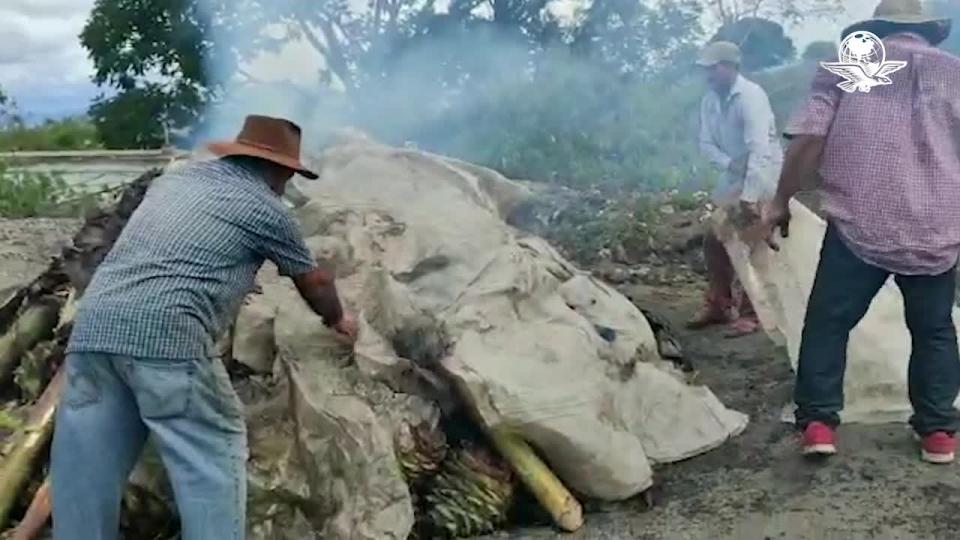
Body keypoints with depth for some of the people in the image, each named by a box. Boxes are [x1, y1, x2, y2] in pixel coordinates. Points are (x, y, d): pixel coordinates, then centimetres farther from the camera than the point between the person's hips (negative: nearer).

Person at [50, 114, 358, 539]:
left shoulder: (174, 178, 25)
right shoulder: (265, 208, 9)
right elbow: (314, 282, 23)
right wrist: (337, 319, 43)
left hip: (93, 325, 7)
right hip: (167, 334, -7)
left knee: (87, 463, 12)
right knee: (213, 455, 5)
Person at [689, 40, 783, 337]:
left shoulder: (751, 96, -25)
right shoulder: (710, 100, -2)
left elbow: (760, 150, -32)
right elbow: (706, 143, 3)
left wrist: (749, 197, -39)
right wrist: (729, 164, -17)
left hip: (762, 175, -7)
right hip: (734, 175, 8)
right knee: (714, 238, 8)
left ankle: (751, 313, 2)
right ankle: (718, 305, 21)